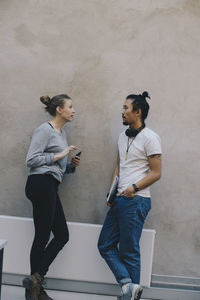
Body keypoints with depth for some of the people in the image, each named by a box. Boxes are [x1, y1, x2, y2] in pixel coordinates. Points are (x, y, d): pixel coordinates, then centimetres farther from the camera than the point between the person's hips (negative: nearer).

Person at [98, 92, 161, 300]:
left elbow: (156, 173, -10)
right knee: (105, 245, 4)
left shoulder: (149, 138, -8)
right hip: (119, 200, 9)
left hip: (136, 201, -9)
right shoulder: (123, 137, 16)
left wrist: (134, 187, -22)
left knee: (129, 251, -3)